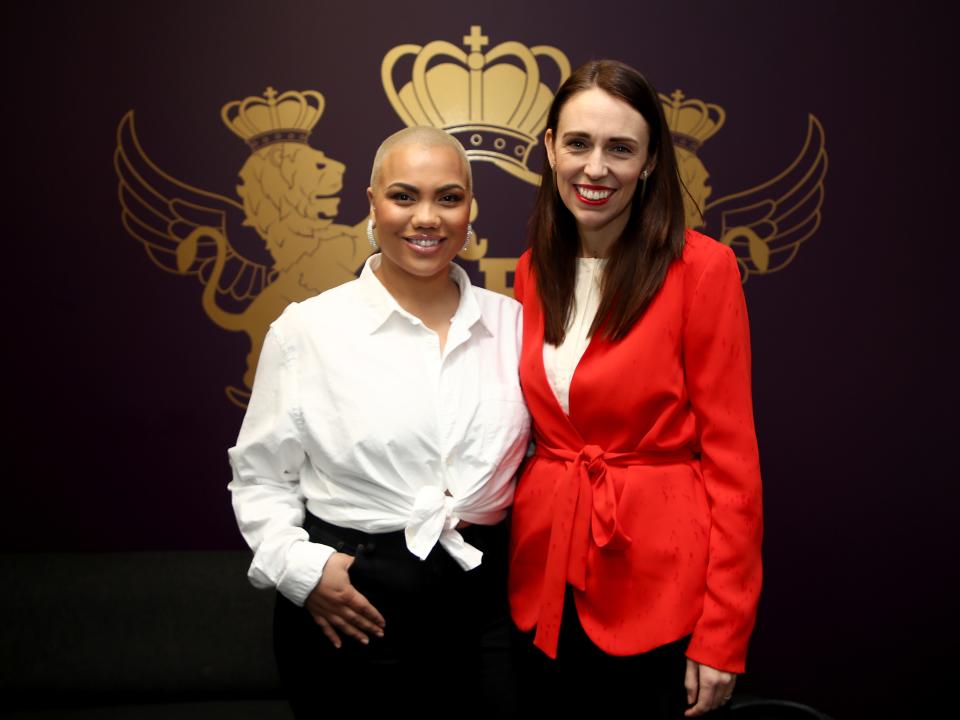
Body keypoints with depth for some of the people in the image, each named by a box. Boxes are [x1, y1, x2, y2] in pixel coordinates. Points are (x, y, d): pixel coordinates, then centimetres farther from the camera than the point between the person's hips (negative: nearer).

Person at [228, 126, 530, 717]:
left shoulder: (510, 322, 3)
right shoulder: (308, 330, -5)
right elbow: (261, 478, 1)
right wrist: (301, 568, -12)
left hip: (482, 600, 3)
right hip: (348, 608, -2)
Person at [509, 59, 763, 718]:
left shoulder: (701, 268, -11)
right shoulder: (534, 271, 5)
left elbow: (731, 455, -11)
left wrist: (722, 635, -13)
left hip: (659, 584, -4)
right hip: (546, 578, 5)